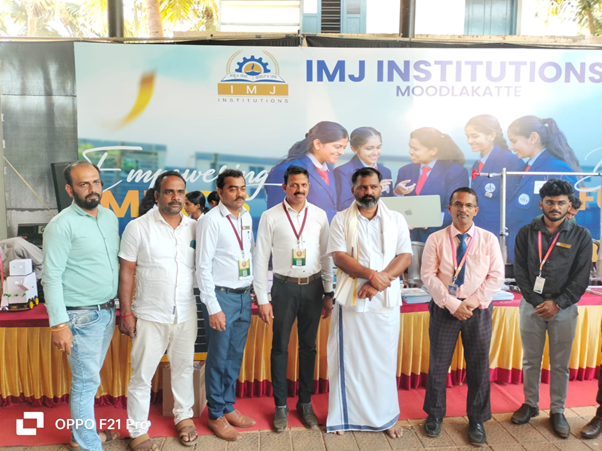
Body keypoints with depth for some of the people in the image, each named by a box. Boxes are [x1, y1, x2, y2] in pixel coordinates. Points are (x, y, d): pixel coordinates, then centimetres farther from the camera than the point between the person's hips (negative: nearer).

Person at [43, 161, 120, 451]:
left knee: (88, 377, 20)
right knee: (86, 381, 4)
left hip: (108, 311, 7)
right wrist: (58, 324, -19)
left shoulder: (110, 216, 6)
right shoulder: (62, 225, -15)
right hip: (82, 316, -7)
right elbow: (51, 277, -16)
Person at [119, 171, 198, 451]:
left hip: (186, 314, 3)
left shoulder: (194, 228, 2)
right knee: (142, 374, 7)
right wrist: (126, 312, -8)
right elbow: (126, 272, -5)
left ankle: (184, 417, 36)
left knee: (184, 367, 17)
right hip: (149, 315, -3)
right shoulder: (138, 227, -6)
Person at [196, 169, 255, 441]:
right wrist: (213, 307, -15)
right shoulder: (212, 220, -12)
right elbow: (203, 266, -14)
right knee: (219, 359, 7)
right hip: (222, 296, -6)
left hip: (244, 296, 6)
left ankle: (228, 408, 33)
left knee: (235, 357, 16)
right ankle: (215, 415, 25)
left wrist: (251, 292, 9)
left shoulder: (247, 218, 7)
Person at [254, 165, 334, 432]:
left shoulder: (319, 215, 2)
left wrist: (329, 293, 6)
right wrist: (262, 299, -6)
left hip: (313, 287, 2)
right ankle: (281, 405, 26)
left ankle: (305, 403, 30)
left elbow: (326, 256, 6)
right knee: (280, 347, 8)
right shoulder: (270, 217, -4)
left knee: (308, 347, 13)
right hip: (284, 287, -2)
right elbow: (261, 258, -3)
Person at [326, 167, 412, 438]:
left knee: (384, 359, 9)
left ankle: (386, 416, 24)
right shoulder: (341, 220, 2)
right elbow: (339, 257, -8)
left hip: (386, 300, 1)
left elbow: (405, 256, -1)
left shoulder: (396, 220, 6)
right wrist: (372, 274, -20)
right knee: (349, 358, 7)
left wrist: (377, 283, -15)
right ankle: (345, 415, 21)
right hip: (351, 299, -1)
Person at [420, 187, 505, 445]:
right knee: (438, 365, 9)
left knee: (478, 367, 9)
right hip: (444, 310, 0)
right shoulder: (436, 239, -2)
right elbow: (428, 275, -7)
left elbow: (496, 276, -3)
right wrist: (452, 304, -15)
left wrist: (472, 302, -12)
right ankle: (435, 415, 29)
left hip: (478, 310, 1)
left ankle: (476, 420, 29)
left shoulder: (488, 239, 0)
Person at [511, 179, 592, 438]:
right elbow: (520, 271, -2)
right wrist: (536, 302, -10)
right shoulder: (526, 233, 1)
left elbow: (581, 278, -4)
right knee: (531, 359, 11)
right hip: (532, 305, 1)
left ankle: (557, 411, 24)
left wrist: (557, 304, -13)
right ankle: (530, 404, 27)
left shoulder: (581, 236, -1)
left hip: (564, 308, -1)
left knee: (560, 363, 9)